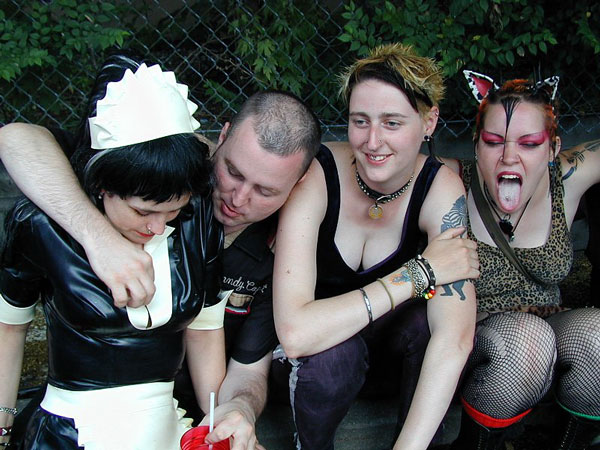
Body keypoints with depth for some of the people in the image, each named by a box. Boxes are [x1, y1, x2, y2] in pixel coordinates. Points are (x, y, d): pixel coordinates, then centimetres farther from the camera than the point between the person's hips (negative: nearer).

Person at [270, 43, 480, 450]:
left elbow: (456, 336, -32)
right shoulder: (316, 176, -28)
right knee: (333, 354, -34)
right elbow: (295, 333, -39)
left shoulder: (440, 188, -21)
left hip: (381, 330, 2)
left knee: (430, 320, -29)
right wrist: (417, 273, -34)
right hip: (317, 336, -1)